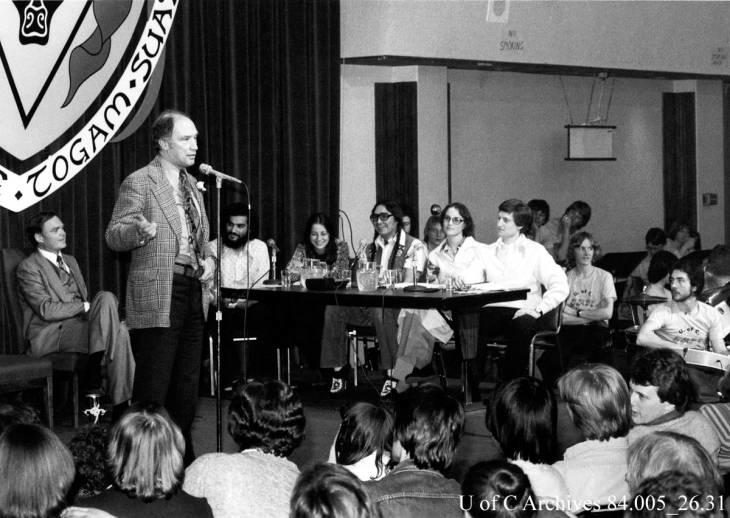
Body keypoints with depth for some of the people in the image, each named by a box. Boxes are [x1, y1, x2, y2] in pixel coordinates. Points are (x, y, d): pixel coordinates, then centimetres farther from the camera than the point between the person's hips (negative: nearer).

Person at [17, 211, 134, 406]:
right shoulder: (28, 268, -2)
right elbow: (46, 310, -13)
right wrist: (84, 306, -15)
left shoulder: (70, 261, 24)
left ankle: (122, 401, -26)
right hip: (50, 335, -7)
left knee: (120, 330, -23)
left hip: (78, 324, 7)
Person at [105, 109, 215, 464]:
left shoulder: (191, 184, 17)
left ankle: (183, 456, 23)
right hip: (158, 296, -8)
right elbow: (113, 236, -8)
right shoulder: (138, 183, -7)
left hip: (193, 290, 8)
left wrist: (208, 260, 8)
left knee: (187, 382, 13)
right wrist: (139, 231, -29)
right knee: (153, 385, -7)